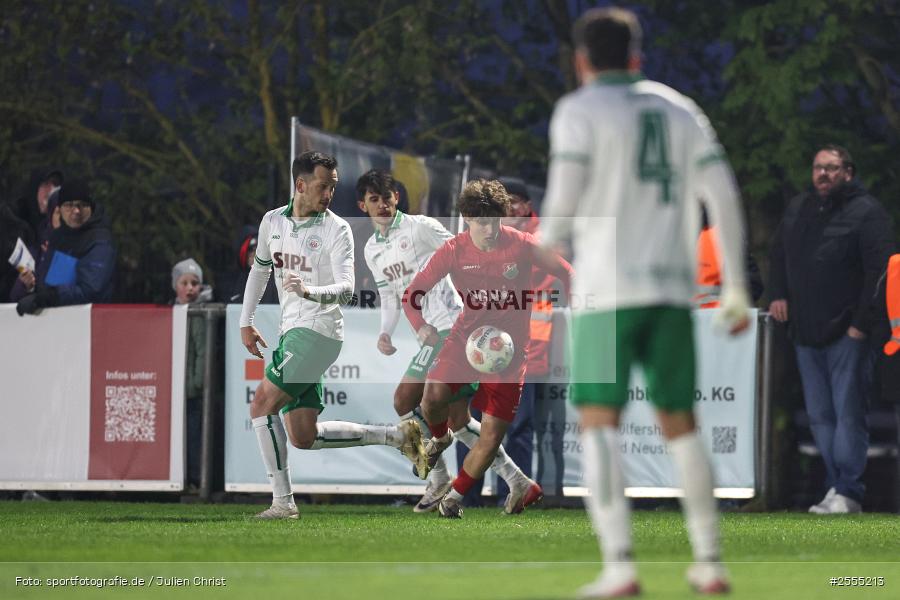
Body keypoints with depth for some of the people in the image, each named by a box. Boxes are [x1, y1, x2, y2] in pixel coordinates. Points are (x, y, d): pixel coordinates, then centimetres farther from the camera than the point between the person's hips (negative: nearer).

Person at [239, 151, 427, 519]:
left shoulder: (336, 229, -7)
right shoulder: (273, 222, 11)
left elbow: (346, 289, -18)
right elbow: (260, 269, 26)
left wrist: (310, 291, -37)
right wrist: (246, 322, 21)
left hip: (318, 332, -7)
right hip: (292, 333, 7)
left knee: (262, 406, -14)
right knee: (304, 437, 5)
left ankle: (282, 501, -10)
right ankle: (397, 437, 13)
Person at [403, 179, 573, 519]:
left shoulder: (522, 246, -12)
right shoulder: (454, 251, -9)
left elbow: (565, 274, 3)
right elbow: (413, 293, -6)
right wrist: (420, 326, -24)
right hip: (467, 336, 1)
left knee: (492, 432, -7)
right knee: (433, 397, -25)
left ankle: (455, 497, 14)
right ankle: (440, 438, 12)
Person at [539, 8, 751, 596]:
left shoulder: (580, 110, 0)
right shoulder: (679, 109, 15)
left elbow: (564, 197, -11)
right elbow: (723, 196, 8)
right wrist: (735, 288, 11)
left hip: (608, 289, -5)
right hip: (673, 288, 5)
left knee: (599, 422, -7)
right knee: (680, 423, 15)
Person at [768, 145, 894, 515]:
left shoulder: (866, 213, -5)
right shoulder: (797, 209, 16)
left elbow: (879, 269, -11)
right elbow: (778, 255, 29)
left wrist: (861, 322, -15)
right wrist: (779, 294, 13)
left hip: (847, 334, -7)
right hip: (806, 332, 7)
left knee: (848, 413, -8)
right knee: (820, 416, 7)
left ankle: (847, 492, -9)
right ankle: (834, 486, 11)